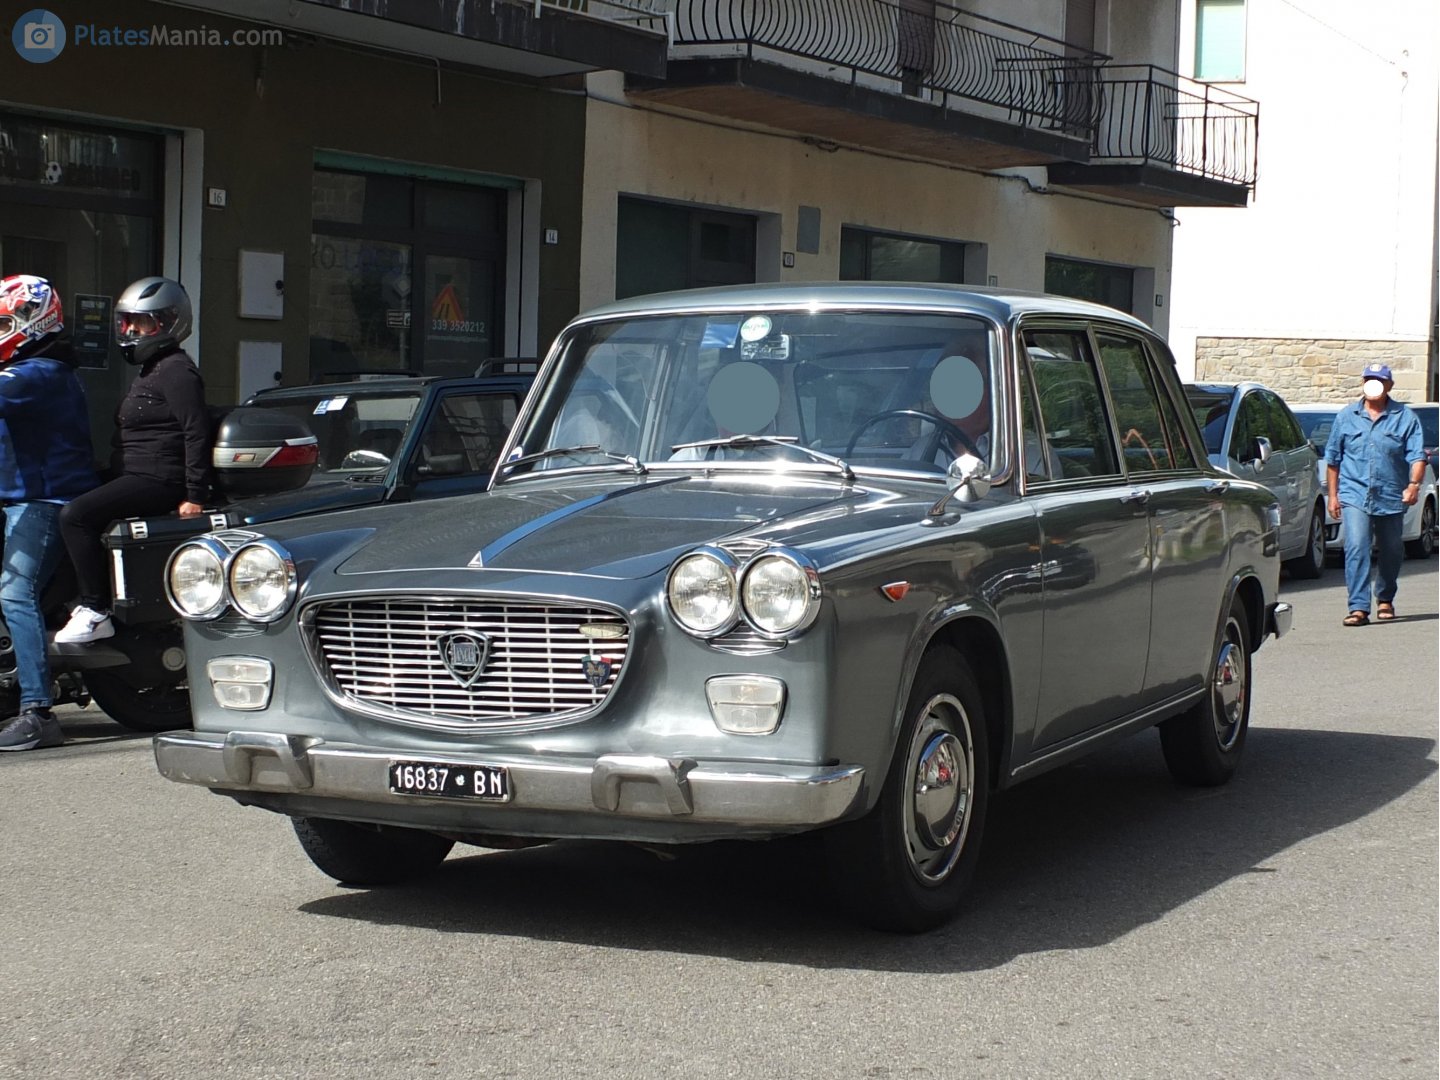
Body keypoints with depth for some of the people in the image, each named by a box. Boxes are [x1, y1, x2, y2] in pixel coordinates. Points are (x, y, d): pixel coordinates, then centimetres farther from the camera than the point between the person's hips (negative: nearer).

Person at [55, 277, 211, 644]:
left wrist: (194, 496, -23)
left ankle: (96, 612, -22)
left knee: (75, 516, -24)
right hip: (137, 475, 11)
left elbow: (196, 431, -20)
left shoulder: (176, 370, -12)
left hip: (157, 480, -11)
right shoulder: (152, 370, 21)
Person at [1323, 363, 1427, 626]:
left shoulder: (1405, 418, 3)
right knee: (1356, 549, -16)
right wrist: (1333, 495, 8)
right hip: (1355, 496, -1)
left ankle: (1385, 599, 35)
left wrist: (1414, 484, -21)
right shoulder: (1346, 417, 8)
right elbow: (1333, 458, 12)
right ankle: (1359, 607, -19)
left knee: (1390, 552, 12)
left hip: (1391, 497, 1)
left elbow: (1417, 456, -4)